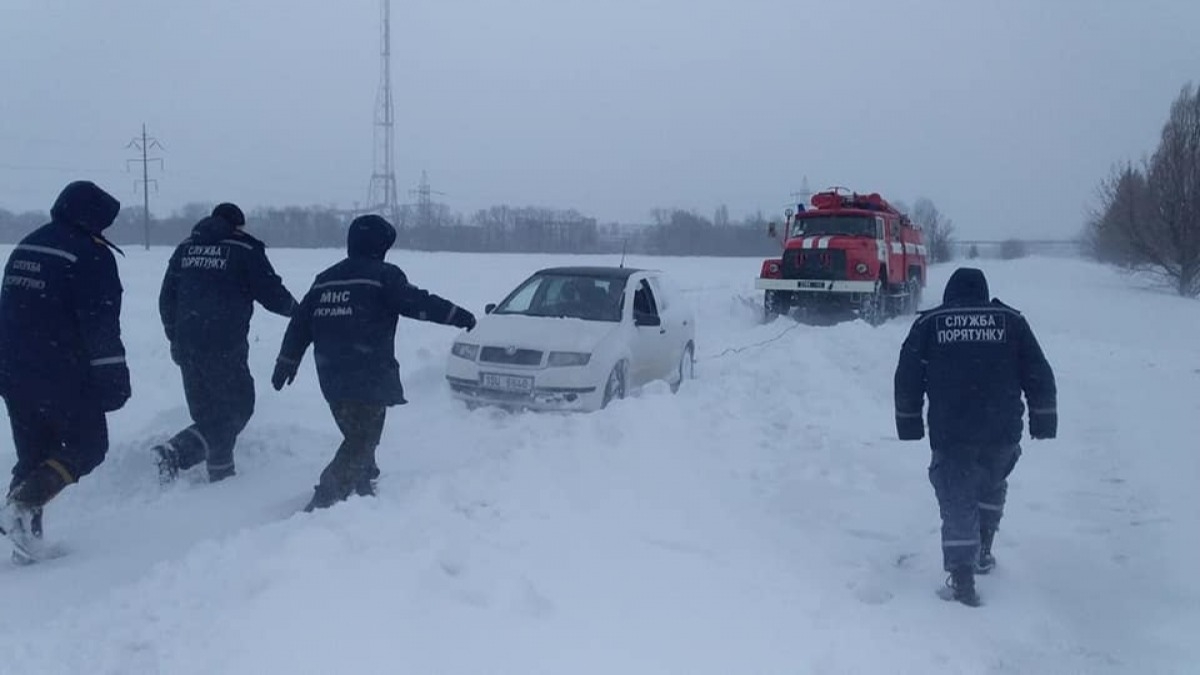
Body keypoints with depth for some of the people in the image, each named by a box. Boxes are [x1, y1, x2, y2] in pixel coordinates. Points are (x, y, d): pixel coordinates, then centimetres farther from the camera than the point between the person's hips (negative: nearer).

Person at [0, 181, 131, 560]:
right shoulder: (91, 255, -13)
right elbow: (101, 326, -17)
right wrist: (114, 381, -13)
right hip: (64, 378, -8)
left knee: (33, 456, 16)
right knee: (88, 446, 7)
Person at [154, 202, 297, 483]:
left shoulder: (185, 249, 14)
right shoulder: (245, 251, -4)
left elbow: (166, 299, 17)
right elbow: (272, 294, -4)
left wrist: (175, 339, 27)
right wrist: (295, 308, 18)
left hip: (187, 347, 6)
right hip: (225, 347, -6)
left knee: (207, 411, 15)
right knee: (237, 408, 4)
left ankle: (221, 475, 15)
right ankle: (178, 452, -12)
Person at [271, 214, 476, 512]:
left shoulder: (325, 279, 15)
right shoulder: (383, 275, -6)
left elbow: (300, 323, 17)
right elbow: (417, 303, -12)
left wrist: (287, 362, 23)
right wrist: (459, 315, -4)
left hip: (331, 378, 7)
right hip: (369, 378, -7)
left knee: (357, 437, 22)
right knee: (362, 443, -4)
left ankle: (362, 491, 25)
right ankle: (324, 502, -12)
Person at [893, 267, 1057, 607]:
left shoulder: (928, 324, 5)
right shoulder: (1011, 321, 7)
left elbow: (907, 379, 5)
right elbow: (1039, 375, 6)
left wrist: (909, 422, 14)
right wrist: (1043, 420, 12)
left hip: (949, 435, -1)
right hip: (1003, 433, 2)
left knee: (957, 502, 4)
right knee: (992, 485, 27)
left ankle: (962, 578, -3)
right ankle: (983, 551, 31)